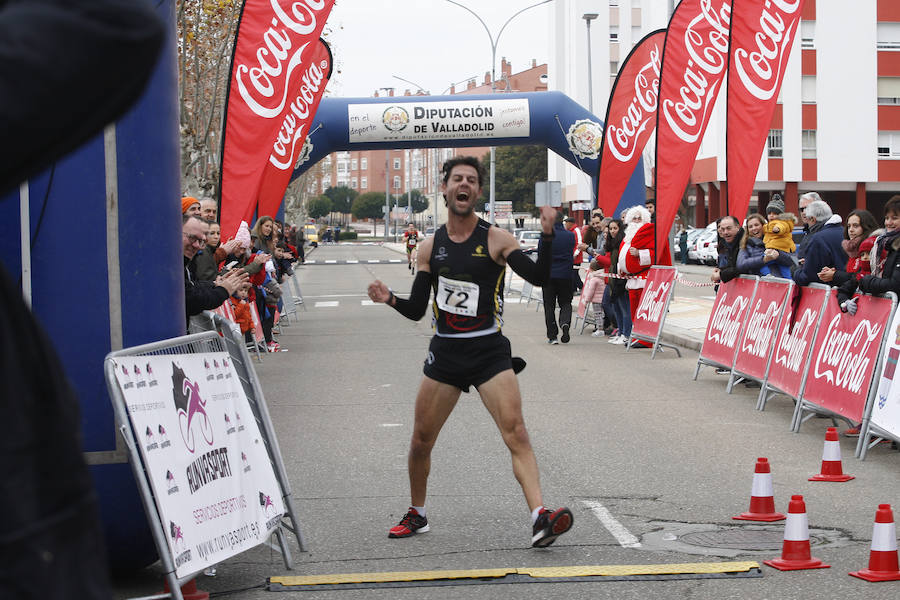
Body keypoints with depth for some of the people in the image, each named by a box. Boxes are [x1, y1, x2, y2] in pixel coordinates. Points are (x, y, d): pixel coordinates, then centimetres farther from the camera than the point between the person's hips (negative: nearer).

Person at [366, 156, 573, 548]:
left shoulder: (496, 240, -3)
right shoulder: (430, 247, 7)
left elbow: (537, 276, -15)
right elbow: (417, 310, 9)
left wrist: (547, 235, -29)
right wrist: (390, 299, -10)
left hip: (489, 351, -3)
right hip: (444, 352, 3)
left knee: (516, 433, -17)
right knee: (421, 441, 8)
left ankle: (540, 519, -25)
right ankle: (416, 516, 30)